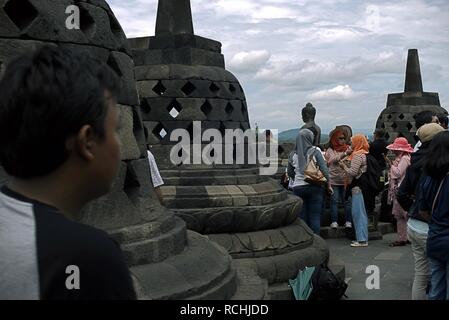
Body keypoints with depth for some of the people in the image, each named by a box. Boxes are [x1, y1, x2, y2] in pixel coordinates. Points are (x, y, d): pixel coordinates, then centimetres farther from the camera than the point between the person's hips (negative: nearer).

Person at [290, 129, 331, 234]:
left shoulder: (293, 154, 2)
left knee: (301, 217, 7)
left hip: (298, 187, 2)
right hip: (314, 187, -2)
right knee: (315, 216, 4)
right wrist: (328, 185, 2)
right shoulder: (315, 151, -5)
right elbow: (324, 169, -6)